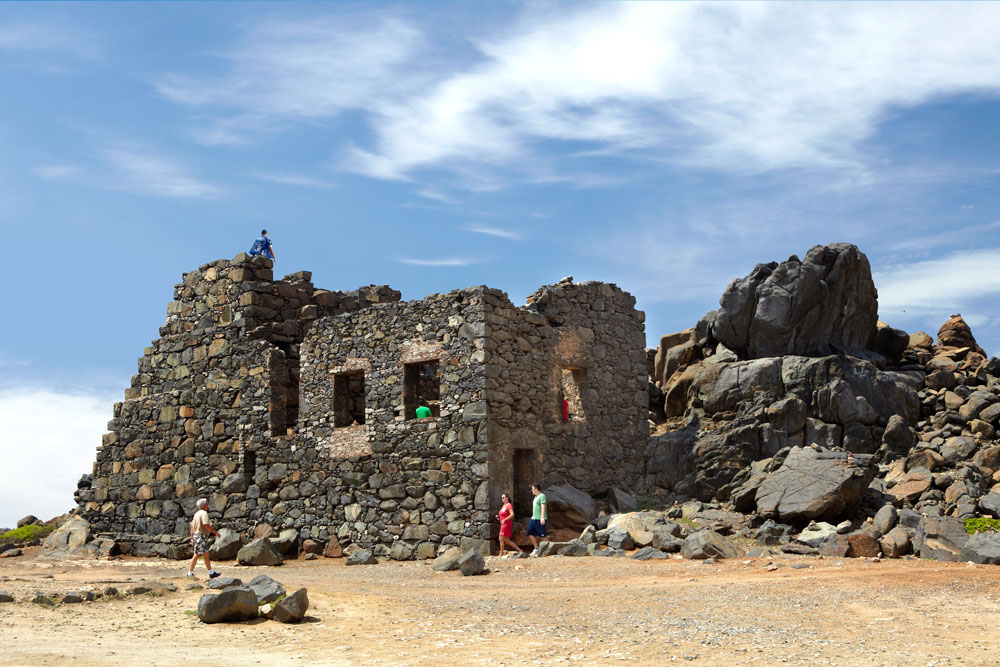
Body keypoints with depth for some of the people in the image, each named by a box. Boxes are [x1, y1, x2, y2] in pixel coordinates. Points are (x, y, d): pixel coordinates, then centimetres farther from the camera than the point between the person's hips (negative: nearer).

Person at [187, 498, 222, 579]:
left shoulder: (197, 513, 16)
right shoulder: (204, 513, -13)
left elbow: (192, 526, 17)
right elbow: (206, 525, -24)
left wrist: (192, 538, 19)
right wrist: (216, 532, -17)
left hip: (196, 535, 10)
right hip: (201, 536, -10)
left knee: (206, 555, 11)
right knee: (196, 555, -6)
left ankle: (211, 573, 13)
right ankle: (190, 573, -5)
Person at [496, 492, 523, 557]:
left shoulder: (509, 505, -11)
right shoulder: (503, 506, 17)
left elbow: (512, 515, -21)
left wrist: (504, 520, -24)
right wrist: (498, 516, 9)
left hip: (506, 524, -10)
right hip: (503, 525, 10)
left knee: (501, 539, -9)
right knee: (507, 540, 11)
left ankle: (501, 554, -4)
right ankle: (519, 550, 16)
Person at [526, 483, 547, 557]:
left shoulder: (542, 496, -8)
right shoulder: (536, 497, 20)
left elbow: (543, 507, -16)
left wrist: (542, 517, -23)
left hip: (540, 519, -9)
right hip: (533, 518, 9)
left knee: (541, 535, -6)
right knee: (530, 534, 2)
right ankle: (536, 549, 7)